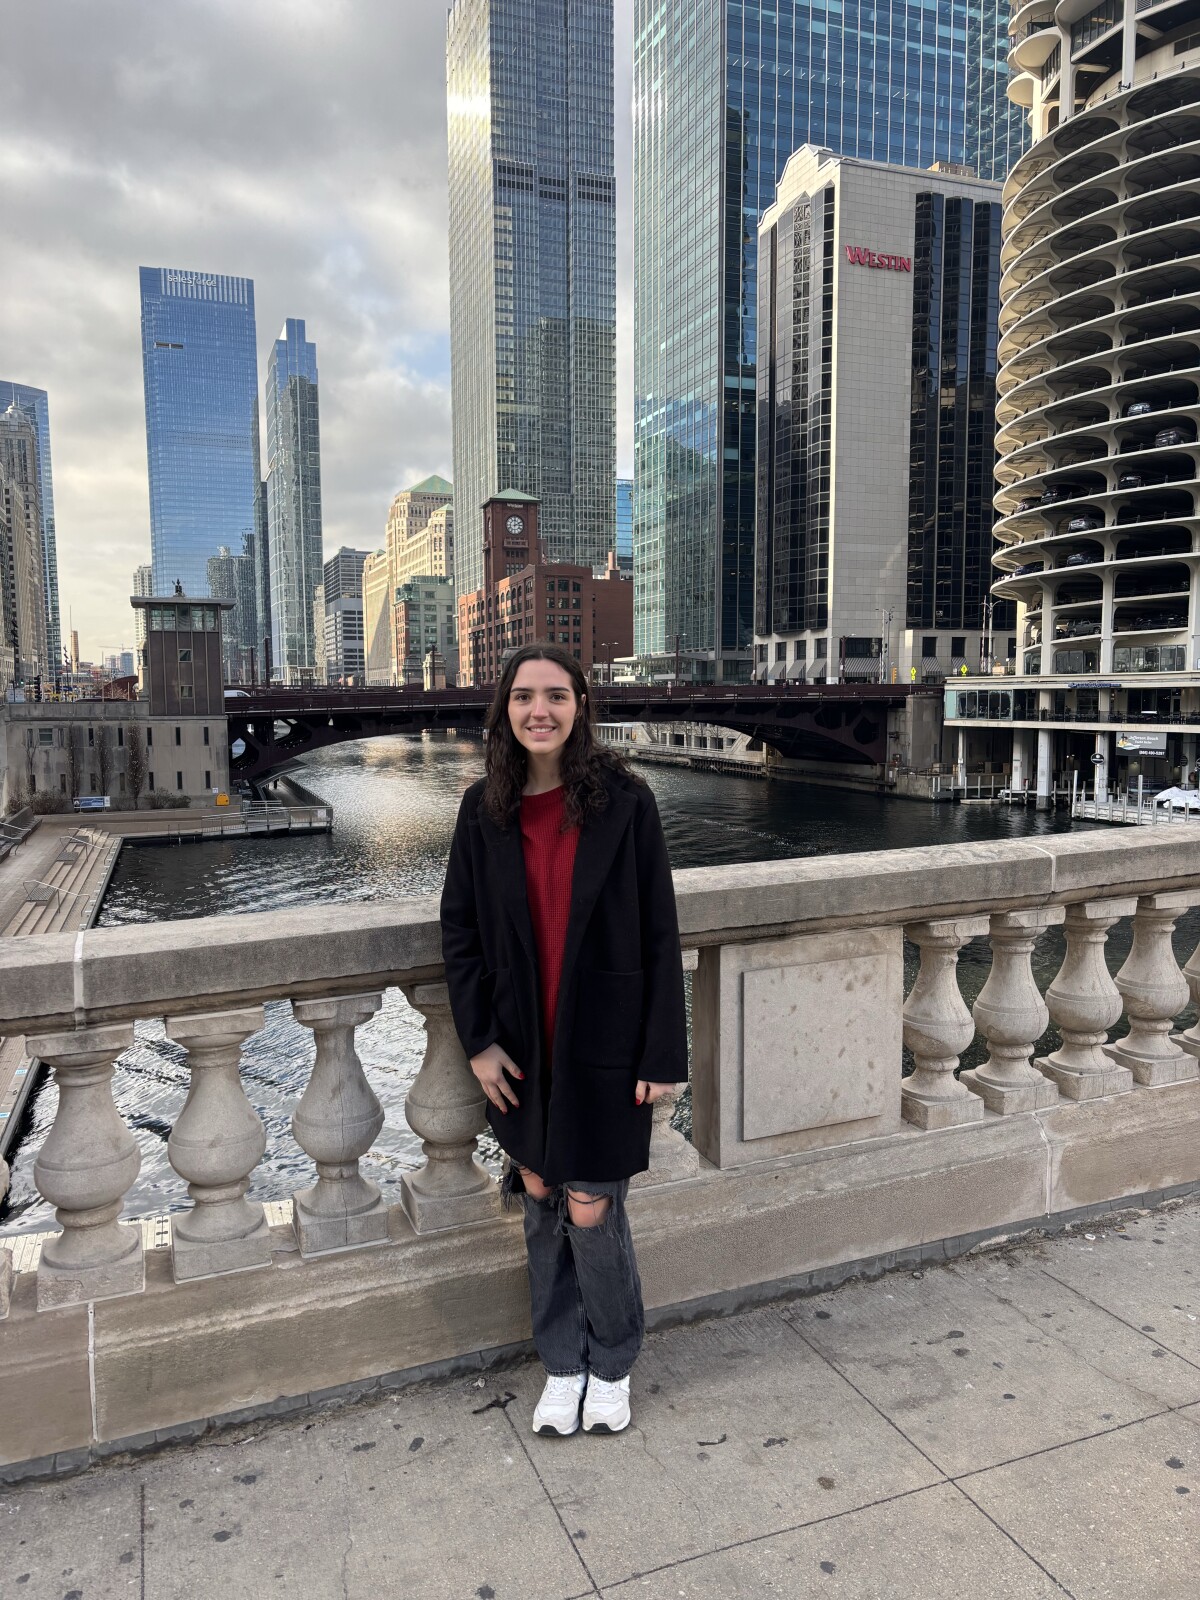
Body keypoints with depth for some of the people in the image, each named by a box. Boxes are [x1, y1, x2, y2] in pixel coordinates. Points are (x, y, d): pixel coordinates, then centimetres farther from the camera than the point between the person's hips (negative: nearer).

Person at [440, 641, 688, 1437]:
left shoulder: (625, 801, -11)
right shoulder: (485, 809, -1)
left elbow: (660, 933, -8)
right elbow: (460, 929, 5)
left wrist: (663, 1053, -9)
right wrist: (479, 1040, -1)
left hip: (603, 1040, -3)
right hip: (523, 1043, 3)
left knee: (591, 1210, 4)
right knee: (540, 1200, 14)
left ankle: (612, 1367, 32)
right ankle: (562, 1364, 37)